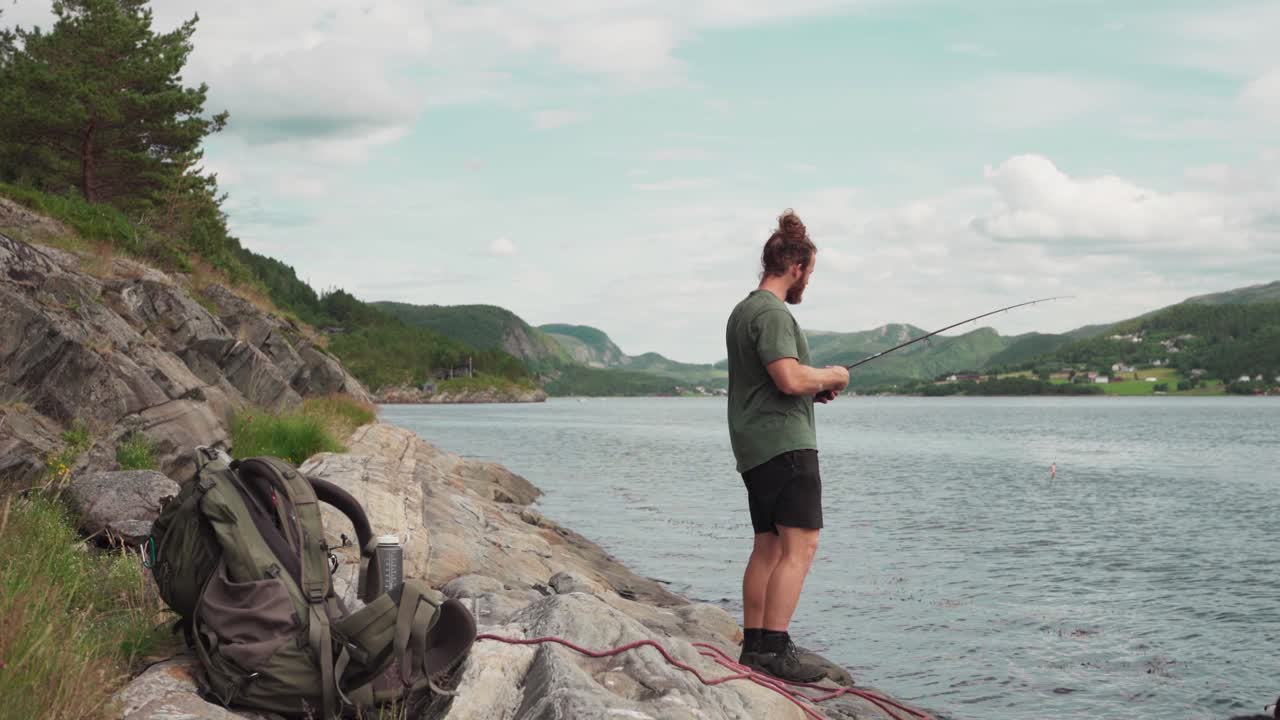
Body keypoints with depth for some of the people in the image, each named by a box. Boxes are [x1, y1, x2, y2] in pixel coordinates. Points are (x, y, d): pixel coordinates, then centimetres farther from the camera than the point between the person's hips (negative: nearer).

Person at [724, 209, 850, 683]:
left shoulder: (742, 311, 20)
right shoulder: (772, 312, -13)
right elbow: (790, 378, -23)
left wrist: (813, 392, 18)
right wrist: (832, 376, -5)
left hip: (755, 448, 11)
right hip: (784, 444, -10)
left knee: (767, 547, 11)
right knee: (800, 545, -12)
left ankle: (754, 647, 13)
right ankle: (775, 649, -15)